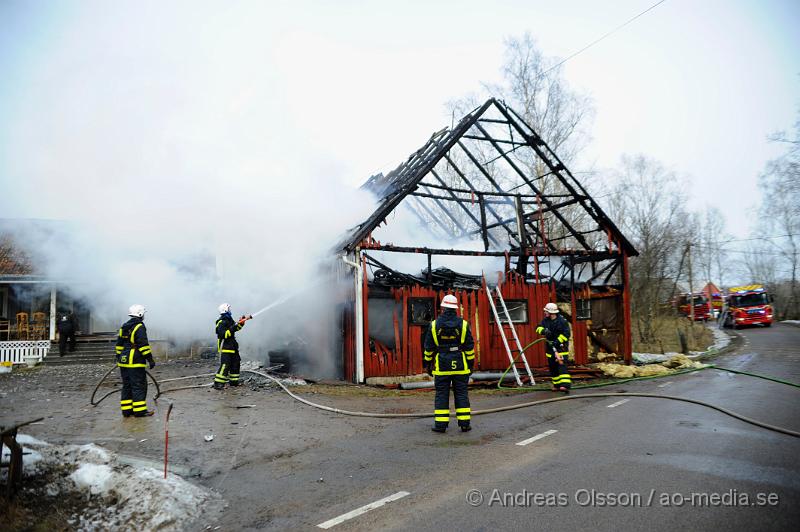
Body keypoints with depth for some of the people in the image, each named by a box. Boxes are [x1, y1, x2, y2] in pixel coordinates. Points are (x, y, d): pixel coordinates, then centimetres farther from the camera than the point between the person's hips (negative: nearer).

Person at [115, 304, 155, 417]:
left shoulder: (124, 327, 14)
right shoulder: (139, 327, -13)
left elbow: (119, 344, 20)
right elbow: (143, 345, -18)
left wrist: (118, 357, 27)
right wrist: (150, 359, -15)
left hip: (123, 362, 9)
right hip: (135, 363, -9)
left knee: (127, 386, 13)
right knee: (139, 386, -4)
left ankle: (126, 410, 17)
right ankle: (139, 410, -3)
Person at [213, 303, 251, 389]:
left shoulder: (229, 320, 12)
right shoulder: (221, 323, -16)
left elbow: (237, 328, 26)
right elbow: (224, 335, -25)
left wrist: (241, 322, 11)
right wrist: (232, 328, -28)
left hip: (232, 347, 10)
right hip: (225, 348, -10)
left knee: (236, 363, 14)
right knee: (225, 365, -15)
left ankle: (233, 381, 24)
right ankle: (218, 383, -13)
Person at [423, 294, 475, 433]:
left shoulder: (434, 324, -2)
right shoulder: (463, 324, -2)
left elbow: (428, 347, 2)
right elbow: (469, 346, 1)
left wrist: (428, 364, 11)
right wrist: (470, 364, 9)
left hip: (441, 366, 0)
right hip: (460, 366, 1)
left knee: (441, 395, 4)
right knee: (461, 394, 7)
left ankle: (440, 424, 5)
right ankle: (464, 423, 8)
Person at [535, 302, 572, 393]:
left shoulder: (562, 321, -13)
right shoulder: (546, 320, 6)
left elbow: (566, 334, -15)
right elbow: (539, 328, -1)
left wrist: (557, 341, -22)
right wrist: (544, 331, -22)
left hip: (561, 347, -7)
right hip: (550, 347, 7)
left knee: (562, 366, -18)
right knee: (552, 367, 11)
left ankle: (565, 386, -26)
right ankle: (557, 385, 22)